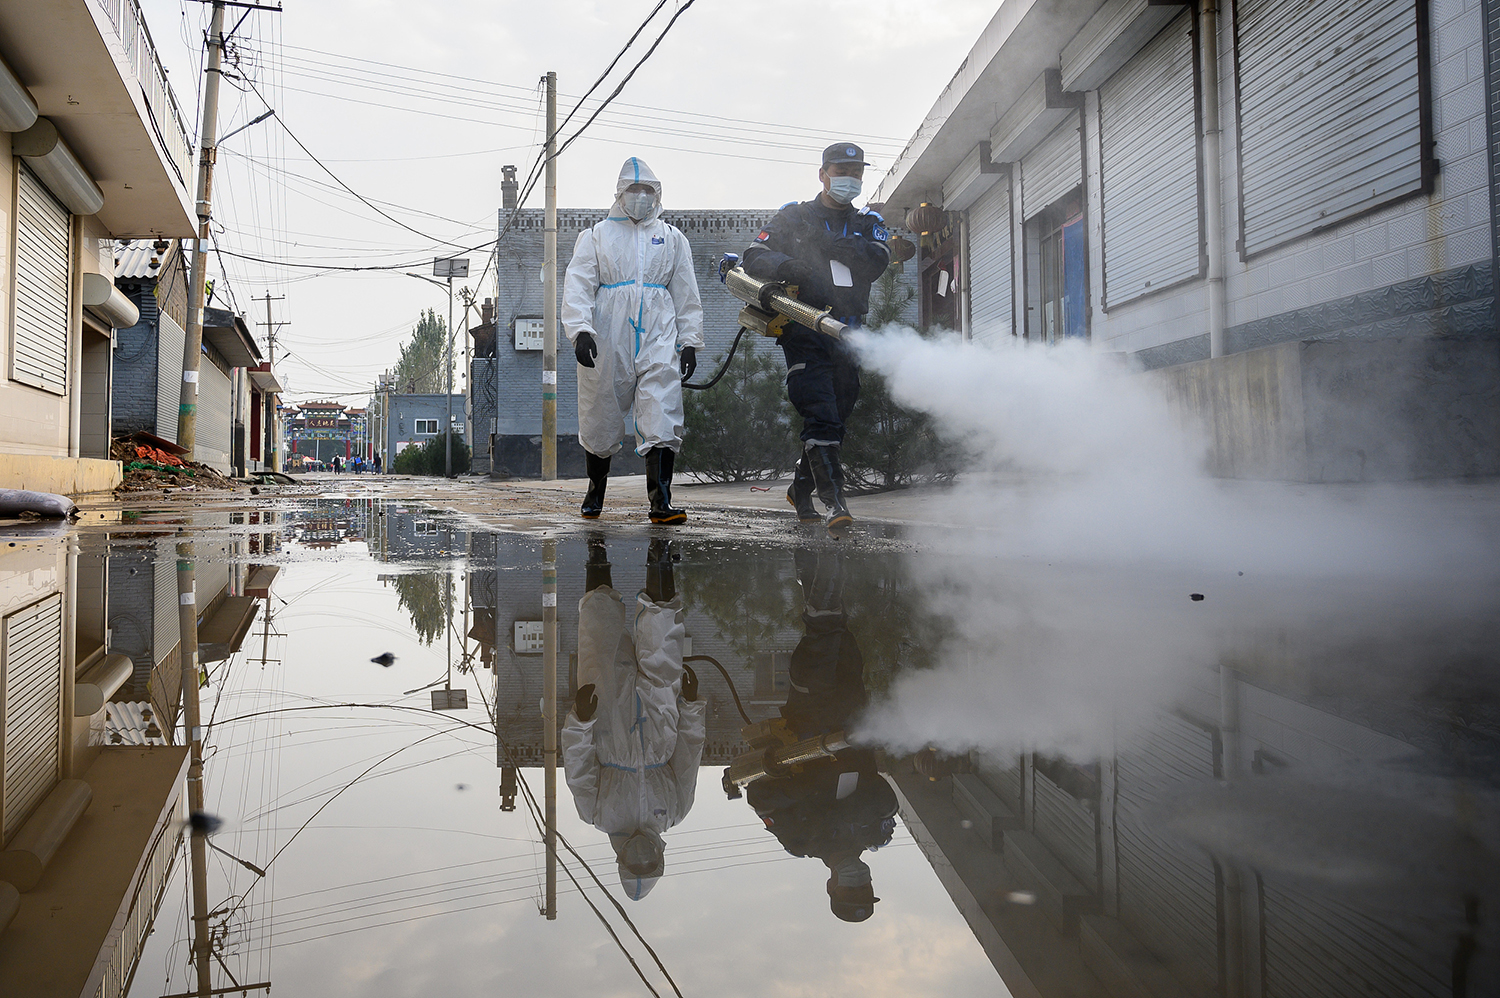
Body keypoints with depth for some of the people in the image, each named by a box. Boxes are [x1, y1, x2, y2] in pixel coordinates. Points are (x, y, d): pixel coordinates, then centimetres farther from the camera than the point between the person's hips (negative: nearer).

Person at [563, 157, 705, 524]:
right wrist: (580, 330, -15)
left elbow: (686, 294, 17)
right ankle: (595, 489, 29)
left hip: (658, 339, 1)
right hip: (606, 341, 0)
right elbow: (578, 286, 0)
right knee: (600, 419, 7)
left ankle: (661, 502, -17)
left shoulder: (672, 239, 17)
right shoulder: (596, 236, 11)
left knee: (663, 419, -15)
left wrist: (689, 341, 9)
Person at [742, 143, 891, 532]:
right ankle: (834, 499, -19)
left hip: (848, 335, 4)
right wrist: (785, 266, -22)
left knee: (836, 418, 10)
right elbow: (755, 256, 0)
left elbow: (877, 260, -3)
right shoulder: (794, 217, 10)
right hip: (804, 329, -4)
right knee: (820, 416, -18)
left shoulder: (867, 223, 18)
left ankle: (801, 489, 27)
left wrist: (829, 243, -13)